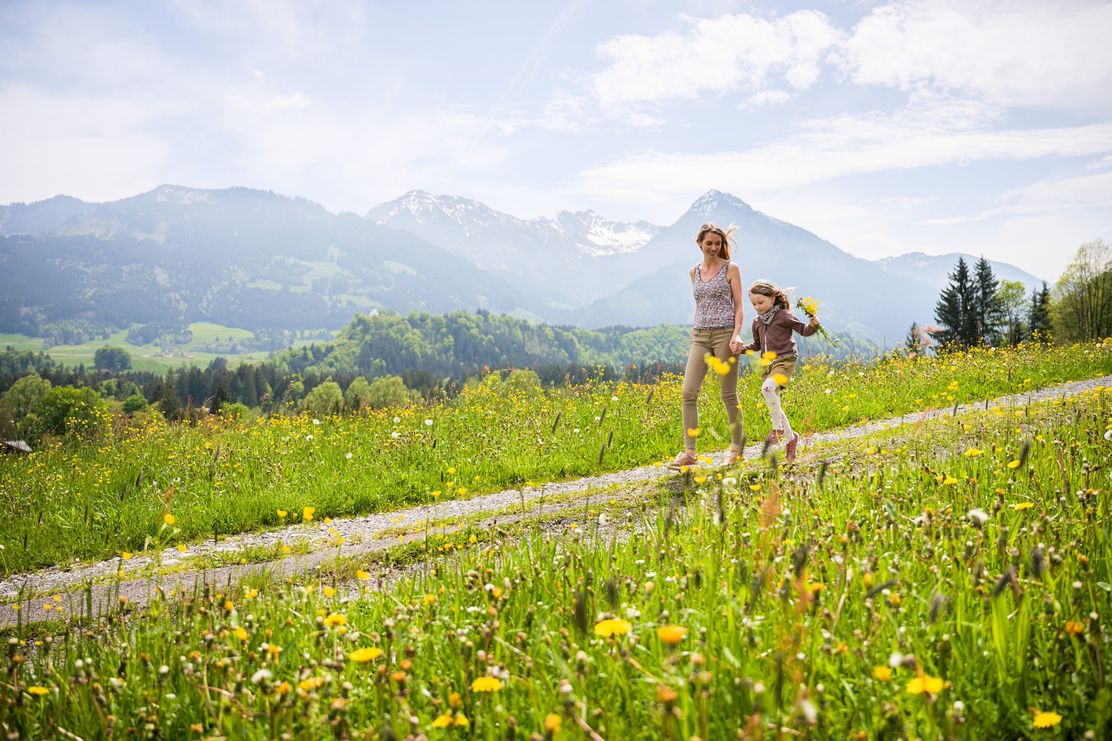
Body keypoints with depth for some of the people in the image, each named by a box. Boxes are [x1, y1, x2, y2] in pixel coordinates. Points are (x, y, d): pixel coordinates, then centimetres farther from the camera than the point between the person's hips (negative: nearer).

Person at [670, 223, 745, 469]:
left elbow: (738, 305, -2)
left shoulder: (730, 269, 0)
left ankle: (737, 447, 16)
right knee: (688, 391, -7)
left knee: (728, 394, 1)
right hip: (700, 336, 5)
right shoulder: (694, 272, 14)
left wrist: (736, 334, -15)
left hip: (725, 334, -5)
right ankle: (689, 452, -4)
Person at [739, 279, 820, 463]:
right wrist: (742, 348, 11)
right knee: (773, 406, 6)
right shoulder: (757, 322, 15)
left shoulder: (784, 316, -5)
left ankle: (778, 428, -18)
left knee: (767, 388, -33)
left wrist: (813, 325, -22)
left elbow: (804, 331, -1)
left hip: (784, 360, -7)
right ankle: (790, 437, 23)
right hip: (767, 364, 7)